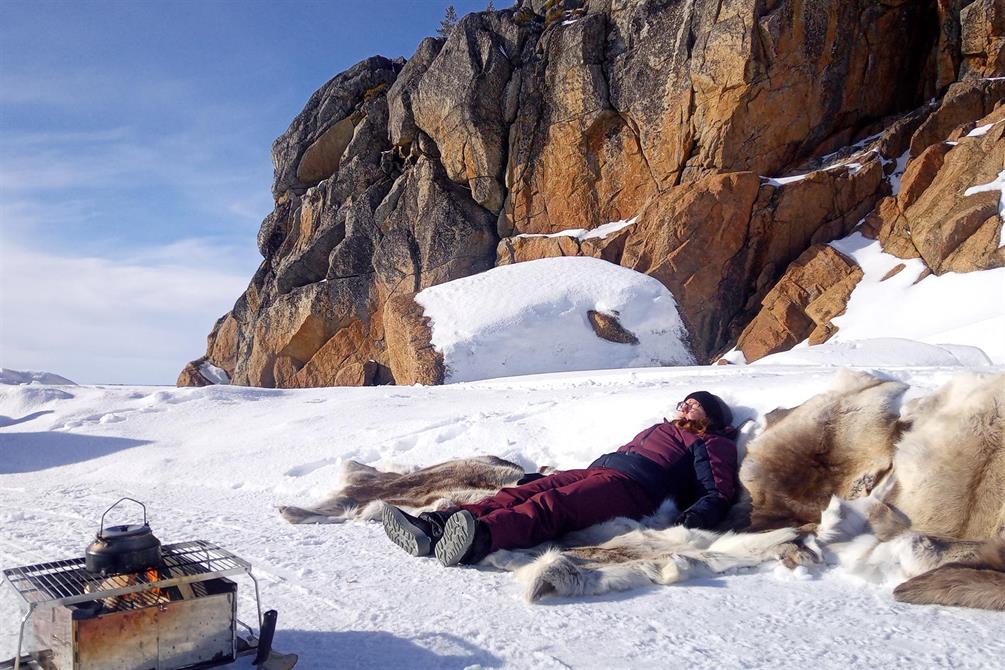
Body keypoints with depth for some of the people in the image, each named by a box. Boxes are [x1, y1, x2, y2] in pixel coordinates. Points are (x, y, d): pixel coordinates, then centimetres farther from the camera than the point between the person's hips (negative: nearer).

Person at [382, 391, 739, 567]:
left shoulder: (711, 443, 19)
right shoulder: (661, 429, 39)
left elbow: (719, 494, 4)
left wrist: (696, 516, -20)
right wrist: (555, 476, 26)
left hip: (633, 485, -7)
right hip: (597, 469, 7)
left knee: (551, 505, -35)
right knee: (522, 493, -18)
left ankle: (479, 538, -62)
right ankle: (432, 527, -35)